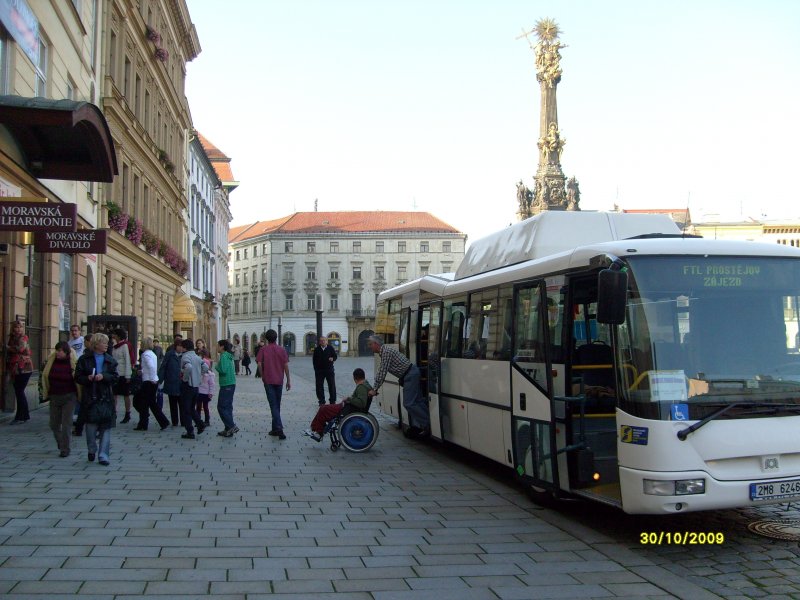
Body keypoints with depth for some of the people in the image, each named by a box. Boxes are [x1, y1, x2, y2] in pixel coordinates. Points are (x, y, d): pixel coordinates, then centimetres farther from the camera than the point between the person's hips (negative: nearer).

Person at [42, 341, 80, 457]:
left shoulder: (73, 362, -10)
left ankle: (65, 449, 2)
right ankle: (61, 444, 33)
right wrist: (45, 393, 11)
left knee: (66, 424, -5)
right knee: (54, 424, 10)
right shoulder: (51, 361, 0)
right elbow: (45, 376, 12)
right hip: (54, 396, 4)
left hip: (69, 396, -4)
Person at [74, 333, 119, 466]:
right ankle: (92, 450, 26)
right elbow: (78, 377, 1)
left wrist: (103, 376, -15)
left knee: (106, 426, 0)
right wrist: (88, 378, -17)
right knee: (91, 425, 1)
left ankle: (103, 455, 6)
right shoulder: (85, 359, 2)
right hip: (91, 397, -2)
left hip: (106, 397, 2)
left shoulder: (110, 360, 8)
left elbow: (115, 377, 2)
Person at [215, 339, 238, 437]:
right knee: (228, 407, 12)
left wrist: (217, 366, -6)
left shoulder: (224, 356, -14)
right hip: (231, 384, 10)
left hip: (226, 385, -9)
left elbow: (223, 370, -22)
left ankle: (232, 426, -8)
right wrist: (219, 365, 11)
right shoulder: (229, 356, 15)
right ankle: (229, 429, 15)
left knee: (221, 407, -4)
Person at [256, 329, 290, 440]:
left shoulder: (263, 350, -4)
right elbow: (286, 366, -1)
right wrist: (288, 380, 4)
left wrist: (262, 376, 5)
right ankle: (275, 428, 21)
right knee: (277, 405, 14)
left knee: (273, 405, -5)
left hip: (268, 381, -3)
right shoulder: (282, 350, 2)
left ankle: (279, 428, -20)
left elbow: (259, 364, -11)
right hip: (279, 381, 3)